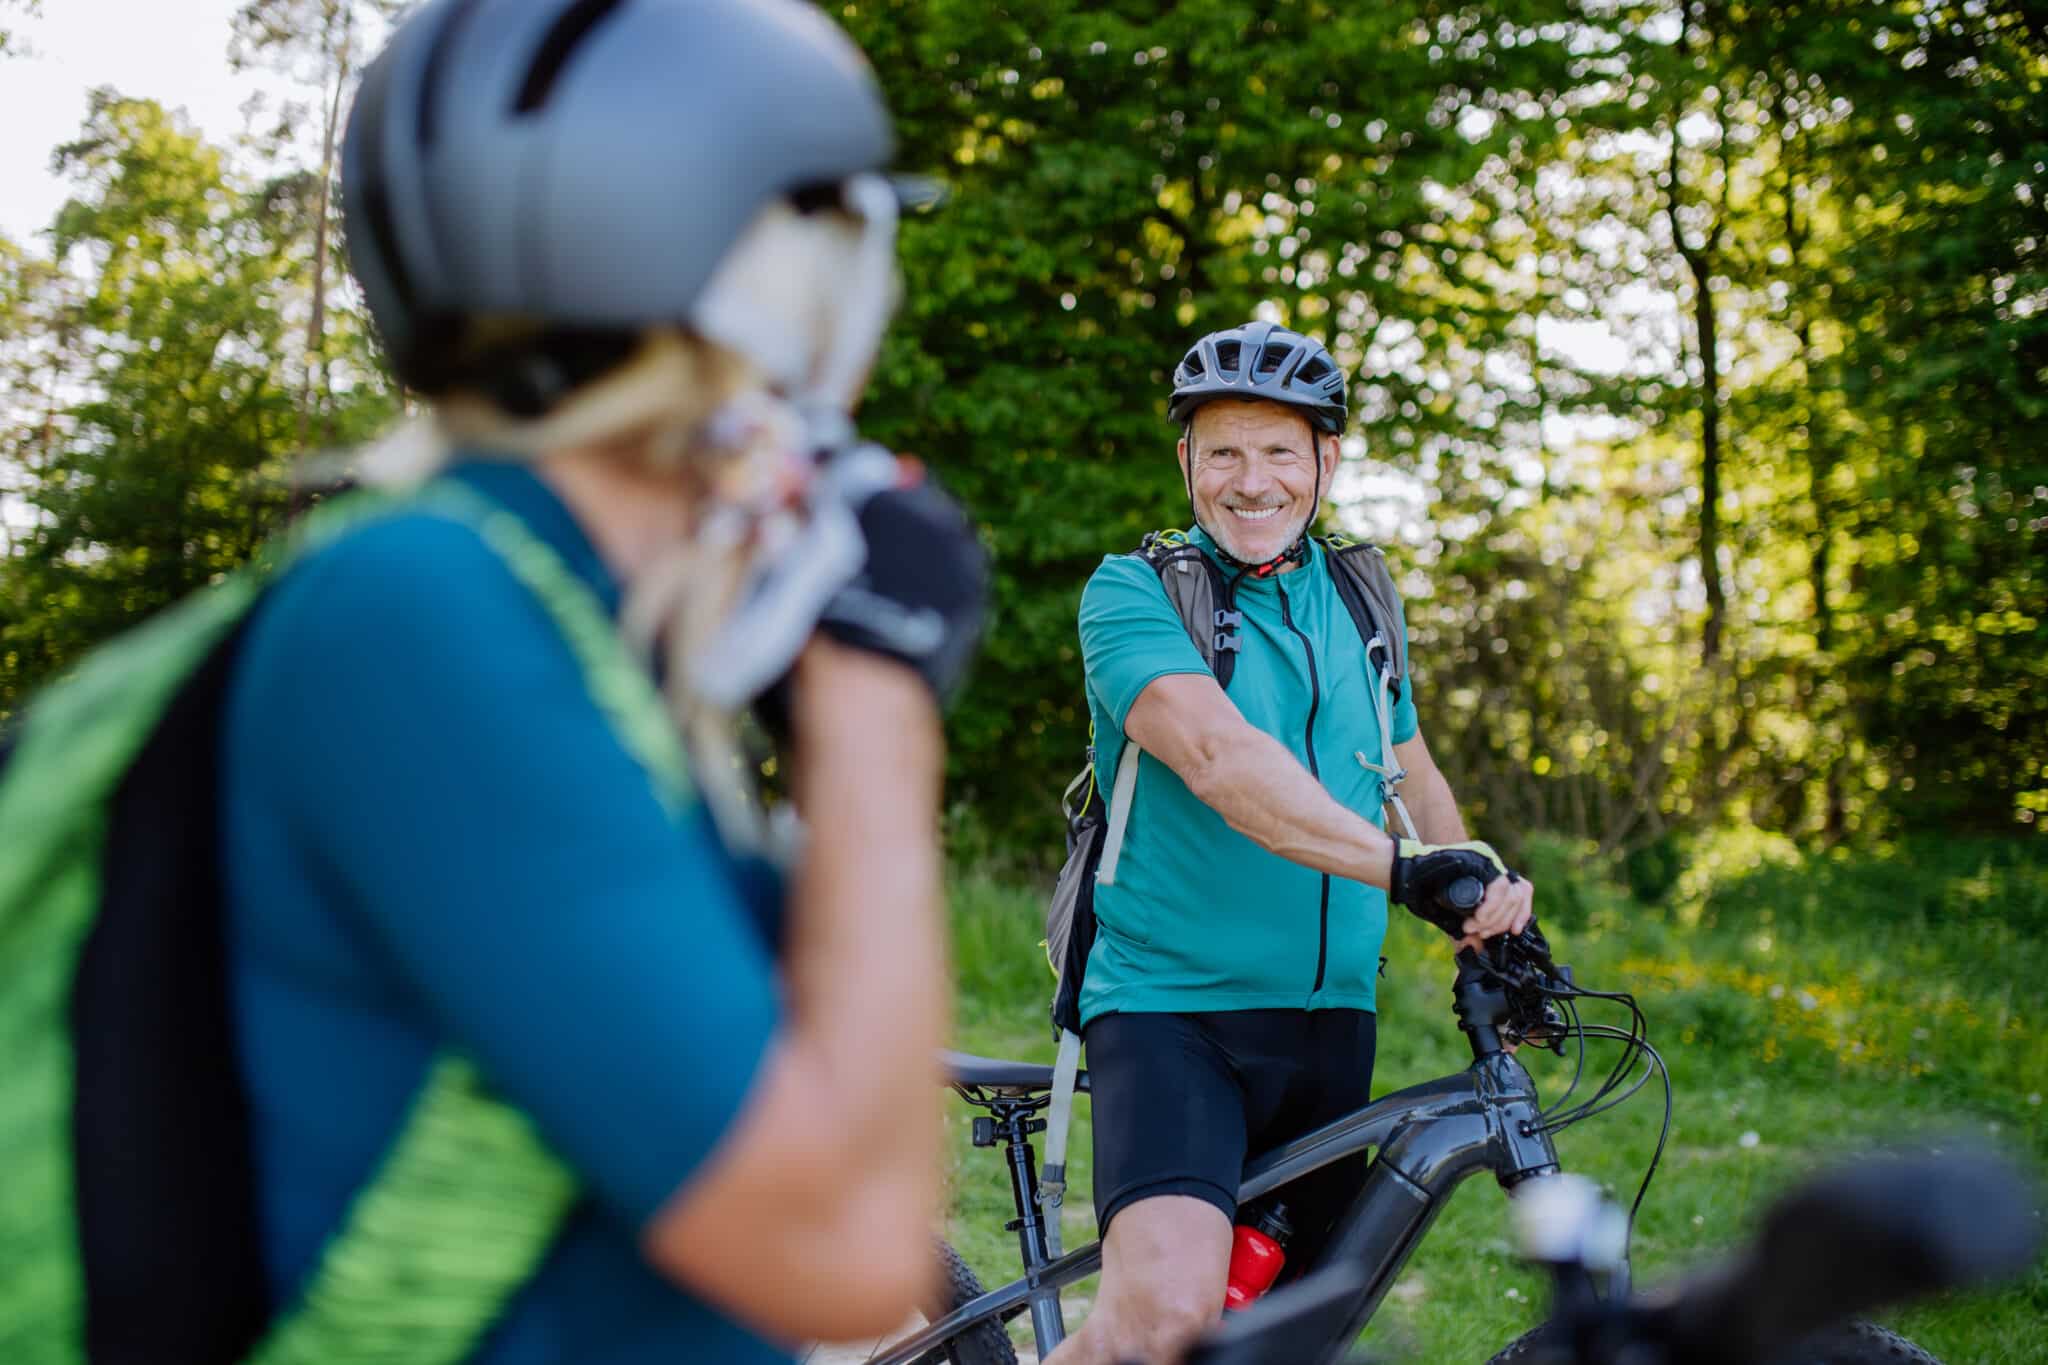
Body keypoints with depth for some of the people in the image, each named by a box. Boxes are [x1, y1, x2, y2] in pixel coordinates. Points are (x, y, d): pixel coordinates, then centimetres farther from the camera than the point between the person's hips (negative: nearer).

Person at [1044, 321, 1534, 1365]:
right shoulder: (1132, 593, -6)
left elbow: (1413, 777, 26)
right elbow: (1218, 757, -22)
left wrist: (1484, 888, 8)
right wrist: (1399, 864, -32)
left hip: (1327, 1021, 6)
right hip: (1171, 1007, -6)